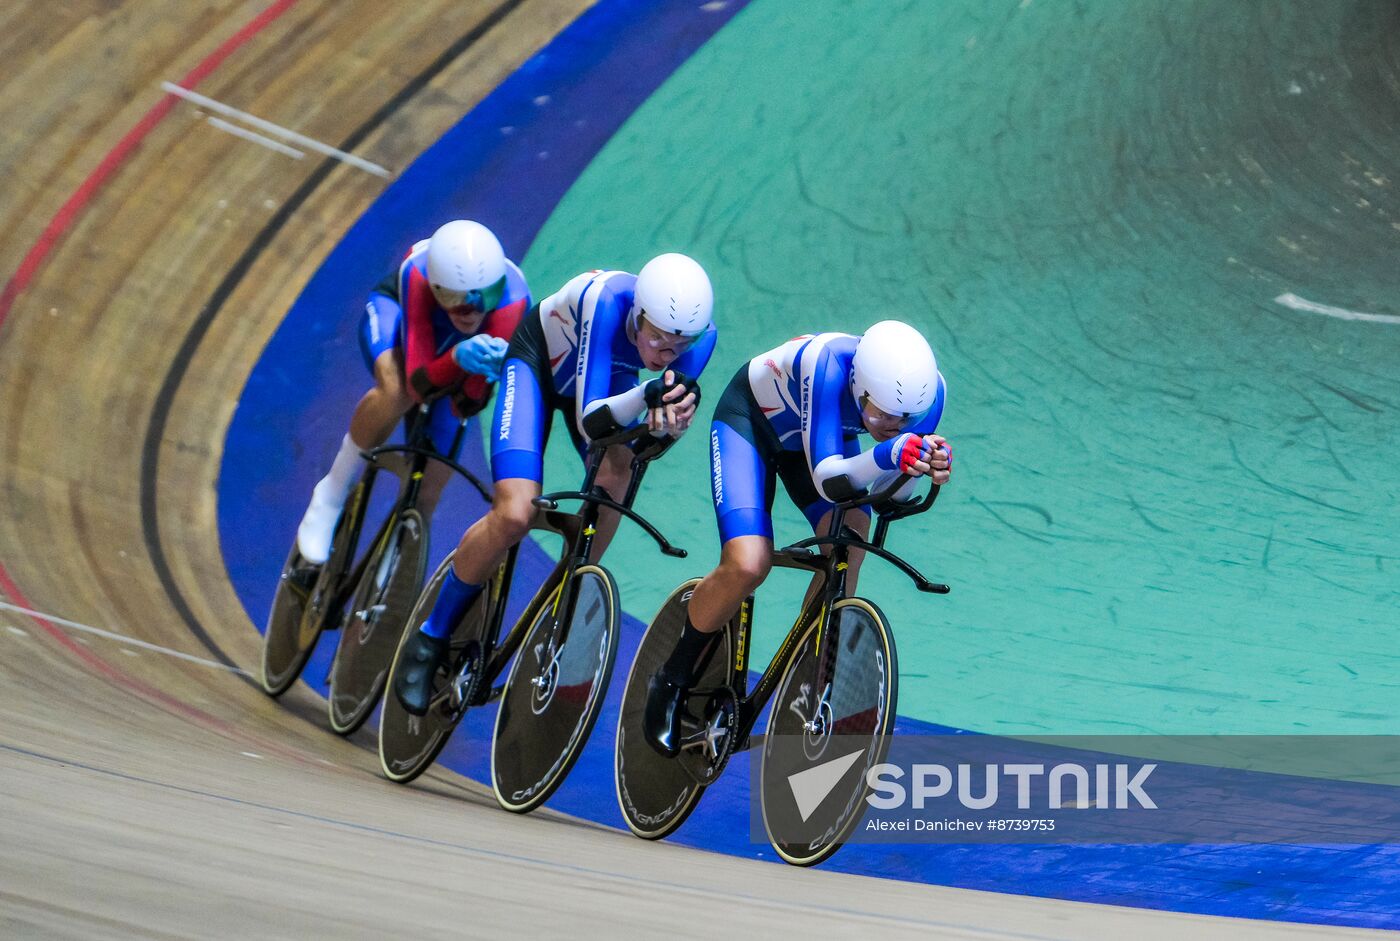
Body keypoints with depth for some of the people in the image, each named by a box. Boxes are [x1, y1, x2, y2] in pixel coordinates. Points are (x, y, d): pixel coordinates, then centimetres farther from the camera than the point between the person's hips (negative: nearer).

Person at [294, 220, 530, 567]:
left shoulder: (512, 300, -42)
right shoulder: (418, 275, -43)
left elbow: (466, 405, -39)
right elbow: (418, 383, -46)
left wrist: (483, 366, -59)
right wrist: (457, 358, -65)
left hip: (458, 344, 2)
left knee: (428, 490, -7)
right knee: (396, 393, -37)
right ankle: (331, 496, -16)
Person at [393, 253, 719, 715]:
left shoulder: (699, 333, -29)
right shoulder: (607, 302, -41)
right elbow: (591, 422, -42)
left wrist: (677, 406, -47)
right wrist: (645, 395, -61)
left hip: (604, 374, 5)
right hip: (538, 362, -5)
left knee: (617, 469, -28)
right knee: (514, 516, -21)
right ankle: (430, 638, 0)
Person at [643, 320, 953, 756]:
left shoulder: (927, 389, -28)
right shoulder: (828, 365, -42)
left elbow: (888, 495, -22)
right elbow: (828, 480, -46)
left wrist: (922, 467, -43)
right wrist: (887, 455, -64)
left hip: (817, 435, 5)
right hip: (750, 420, -5)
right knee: (747, 565, -23)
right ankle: (672, 681, 3)